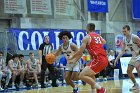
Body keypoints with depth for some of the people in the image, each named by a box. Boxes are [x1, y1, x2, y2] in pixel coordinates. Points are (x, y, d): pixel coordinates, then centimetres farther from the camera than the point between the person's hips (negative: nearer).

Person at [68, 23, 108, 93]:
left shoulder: (86, 37, 1)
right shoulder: (99, 36, 20)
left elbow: (80, 52, 1)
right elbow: (104, 42, 43)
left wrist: (71, 58, 18)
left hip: (98, 60, -8)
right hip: (105, 59, 8)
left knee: (82, 76, -10)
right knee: (91, 74, 30)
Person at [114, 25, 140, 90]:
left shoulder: (135, 38, -22)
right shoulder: (124, 40, 0)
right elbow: (122, 51, 5)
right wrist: (117, 58, -5)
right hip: (134, 56, 8)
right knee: (129, 71, 7)